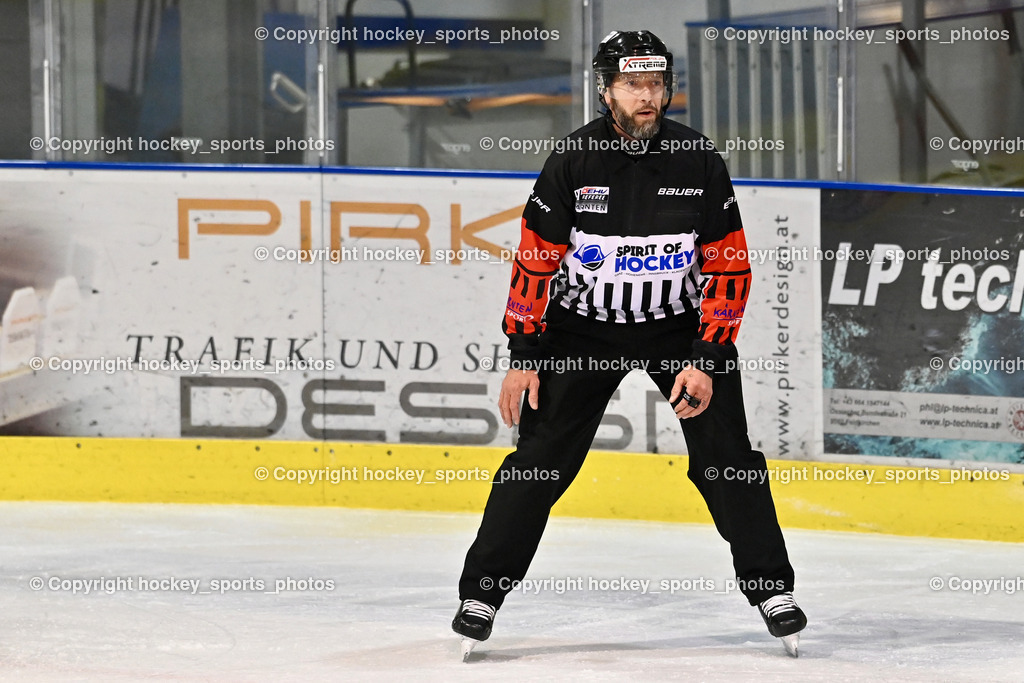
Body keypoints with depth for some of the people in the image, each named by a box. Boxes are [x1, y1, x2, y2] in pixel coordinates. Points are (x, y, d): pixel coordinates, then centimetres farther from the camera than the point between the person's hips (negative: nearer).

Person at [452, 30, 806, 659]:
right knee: (540, 461, -5)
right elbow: (534, 263, -6)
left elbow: (730, 269, -9)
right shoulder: (573, 162, -13)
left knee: (728, 458, -6)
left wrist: (705, 362, -15)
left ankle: (772, 588, 7)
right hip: (584, 327, 0)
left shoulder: (700, 163, -12)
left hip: (681, 323, 0)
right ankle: (483, 591, 4)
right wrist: (524, 358, -9)